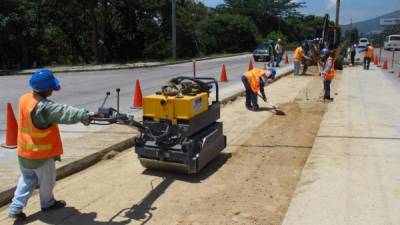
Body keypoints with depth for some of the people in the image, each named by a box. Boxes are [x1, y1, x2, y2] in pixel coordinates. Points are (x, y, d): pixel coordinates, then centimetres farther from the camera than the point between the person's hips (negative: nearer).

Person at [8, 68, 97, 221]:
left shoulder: (25, 99, -3)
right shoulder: (44, 107, -31)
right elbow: (64, 112, -42)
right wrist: (84, 115, -50)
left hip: (24, 151, 7)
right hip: (41, 154, -7)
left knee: (27, 179, 24)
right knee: (47, 180, 18)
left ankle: (15, 208, 24)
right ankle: (47, 203, 38)